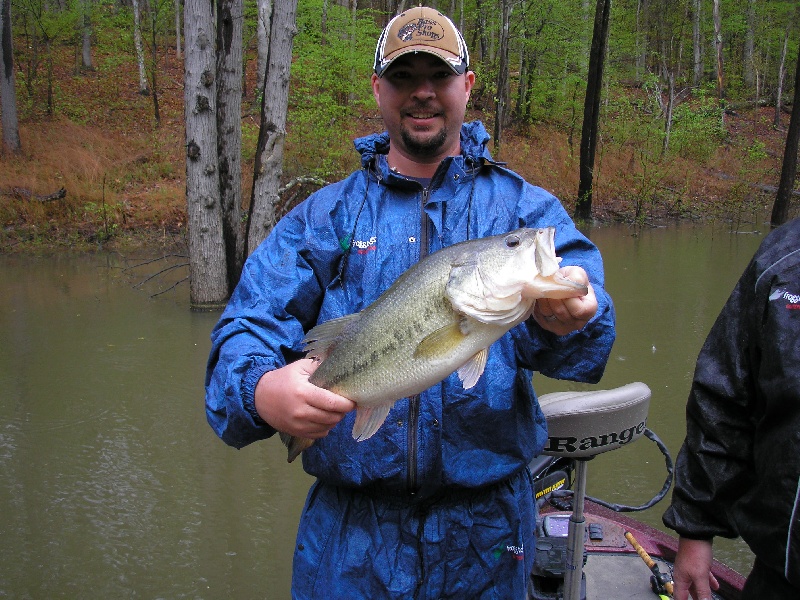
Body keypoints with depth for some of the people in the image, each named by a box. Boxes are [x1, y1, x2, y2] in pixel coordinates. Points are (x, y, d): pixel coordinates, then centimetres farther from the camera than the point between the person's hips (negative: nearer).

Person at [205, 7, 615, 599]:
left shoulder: (524, 207, 0)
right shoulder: (323, 217, 3)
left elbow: (590, 336, -15)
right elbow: (250, 323, -7)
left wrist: (563, 320, -39)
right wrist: (261, 389, -30)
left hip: (484, 526, 0)